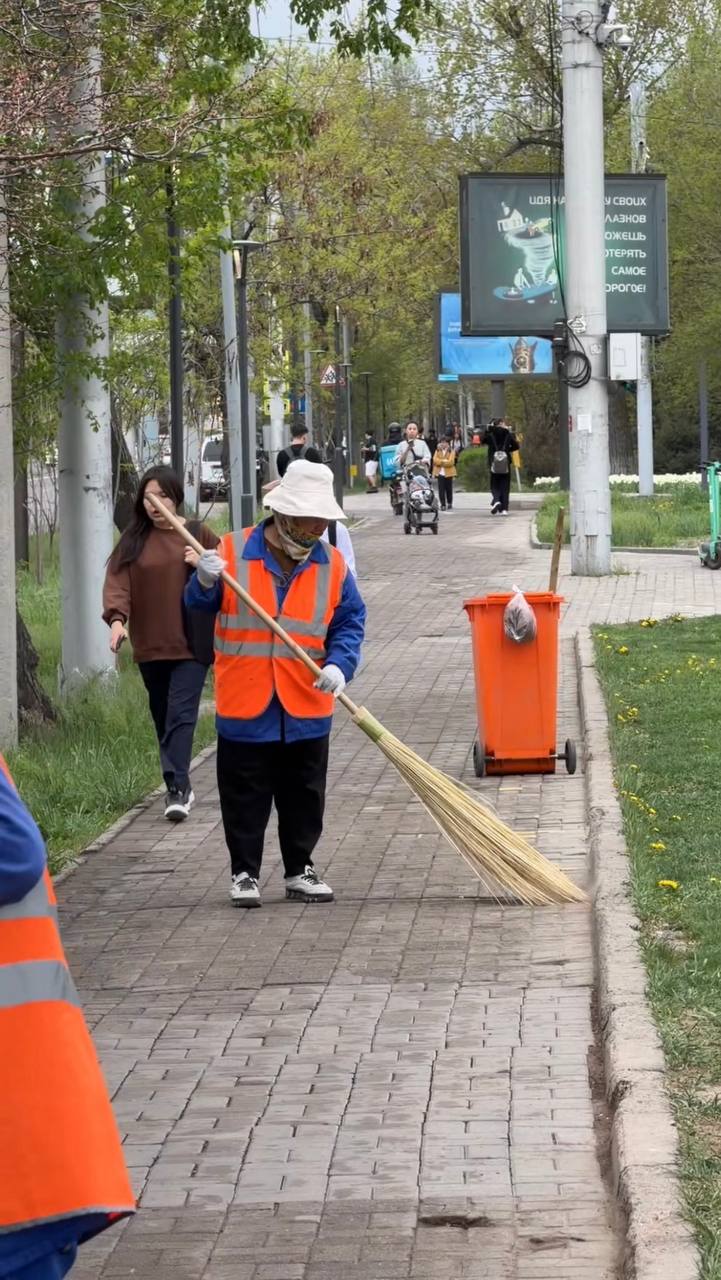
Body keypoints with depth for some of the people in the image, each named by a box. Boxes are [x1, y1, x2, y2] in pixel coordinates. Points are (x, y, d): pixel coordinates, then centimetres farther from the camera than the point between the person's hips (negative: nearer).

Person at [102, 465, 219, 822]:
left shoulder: (199, 534, 3)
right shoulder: (133, 540, 4)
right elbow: (117, 581, -8)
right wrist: (117, 619, -25)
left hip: (191, 644, -3)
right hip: (149, 646, 3)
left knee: (181, 715, -13)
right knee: (162, 717, 11)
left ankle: (177, 788, -18)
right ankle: (179, 787, 24)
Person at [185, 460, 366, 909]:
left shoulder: (332, 564, 3)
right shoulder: (233, 552, -4)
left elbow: (349, 623, 2)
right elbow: (199, 605, 1)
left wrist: (339, 665, -16)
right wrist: (205, 582, -22)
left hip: (307, 707, 2)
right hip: (244, 704, -2)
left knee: (304, 796, 11)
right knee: (245, 797, 4)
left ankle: (300, 869, 24)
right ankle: (244, 872, 14)